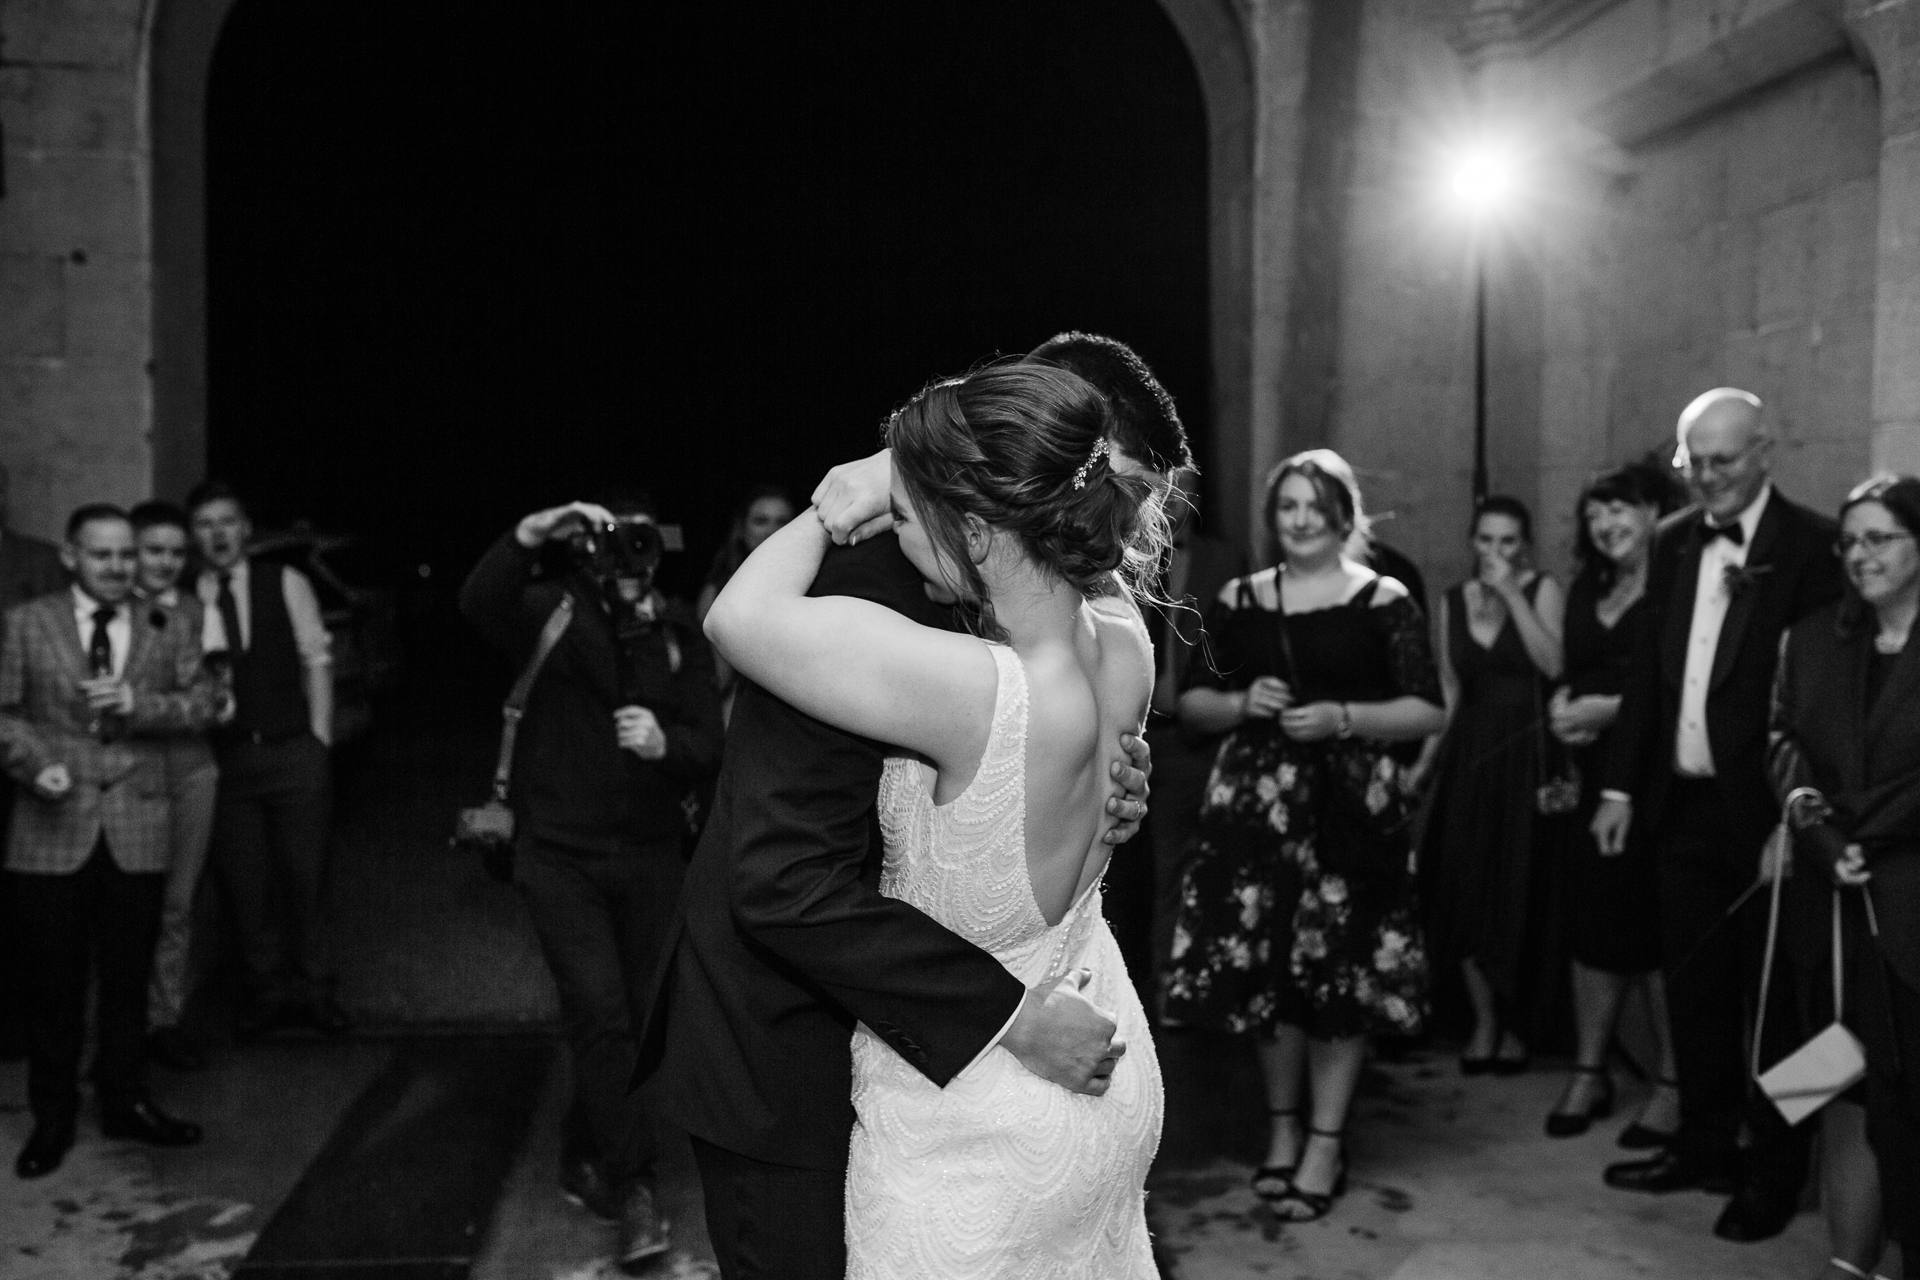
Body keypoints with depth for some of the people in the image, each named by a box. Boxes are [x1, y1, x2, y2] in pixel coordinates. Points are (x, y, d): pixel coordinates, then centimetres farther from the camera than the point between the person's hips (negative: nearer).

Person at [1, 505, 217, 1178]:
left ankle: (125, 1101, 25)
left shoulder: (169, 628, 6)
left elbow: (200, 706, 3)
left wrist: (137, 704, -14)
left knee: (128, 976, 10)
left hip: (138, 827, 1)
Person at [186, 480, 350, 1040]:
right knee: (244, 880, 6)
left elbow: (317, 660, 2)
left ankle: (313, 988, 16)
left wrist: (318, 739, -3)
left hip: (294, 752, -1)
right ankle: (266, 989, 19)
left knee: (304, 873, 4)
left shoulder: (286, 583, 2)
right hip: (226, 758, 1)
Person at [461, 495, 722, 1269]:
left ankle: (585, 1161, 33)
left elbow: (709, 746, -1)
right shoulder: (555, 611, -4)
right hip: (561, 854, -3)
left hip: (649, 857, 3)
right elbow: (478, 606, -25)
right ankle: (633, 1186, -4)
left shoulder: (679, 636, 4)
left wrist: (664, 743, -22)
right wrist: (529, 538, -39)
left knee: (614, 1017, 13)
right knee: (600, 1013, -13)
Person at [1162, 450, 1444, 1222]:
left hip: (1349, 808, -2)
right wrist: (1240, 703, -10)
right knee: (1264, 968, 5)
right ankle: (1282, 1128, 24)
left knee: (1339, 970, 1)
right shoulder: (1237, 601, 8)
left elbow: (1428, 711, -4)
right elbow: (1189, 704, 10)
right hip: (1256, 806, 3)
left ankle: (1325, 1143, 15)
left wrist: (1342, 719, -17)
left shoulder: (1383, 601, 0)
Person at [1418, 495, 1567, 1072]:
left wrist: (1513, 594, -18)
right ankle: (1484, 1020, 16)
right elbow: (1448, 692, 11)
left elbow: (1553, 664, -17)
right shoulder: (1453, 601, 8)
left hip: (1526, 754, -3)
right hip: (1468, 756, 3)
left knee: (1520, 893, 1)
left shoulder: (1543, 590, -2)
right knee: (1467, 891, 3)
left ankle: (1516, 1025, 17)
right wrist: (1423, 762, 4)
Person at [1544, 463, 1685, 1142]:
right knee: (1592, 920, 8)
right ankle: (1588, 1073, 18)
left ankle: (1671, 1086, 12)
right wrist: (1563, 707, -1)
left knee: (1655, 929, -1)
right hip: (1592, 779, 6)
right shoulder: (1587, 589, 15)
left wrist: (1611, 708, -14)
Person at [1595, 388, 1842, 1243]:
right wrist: (1620, 785, 8)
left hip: (1763, 809, -5)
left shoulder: (1811, 545, -10)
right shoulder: (1672, 541, 8)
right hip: (1683, 803, 5)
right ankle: (1705, 1143, 30)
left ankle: (1774, 1169, 22)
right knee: (1694, 986, 15)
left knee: (1773, 993, 8)